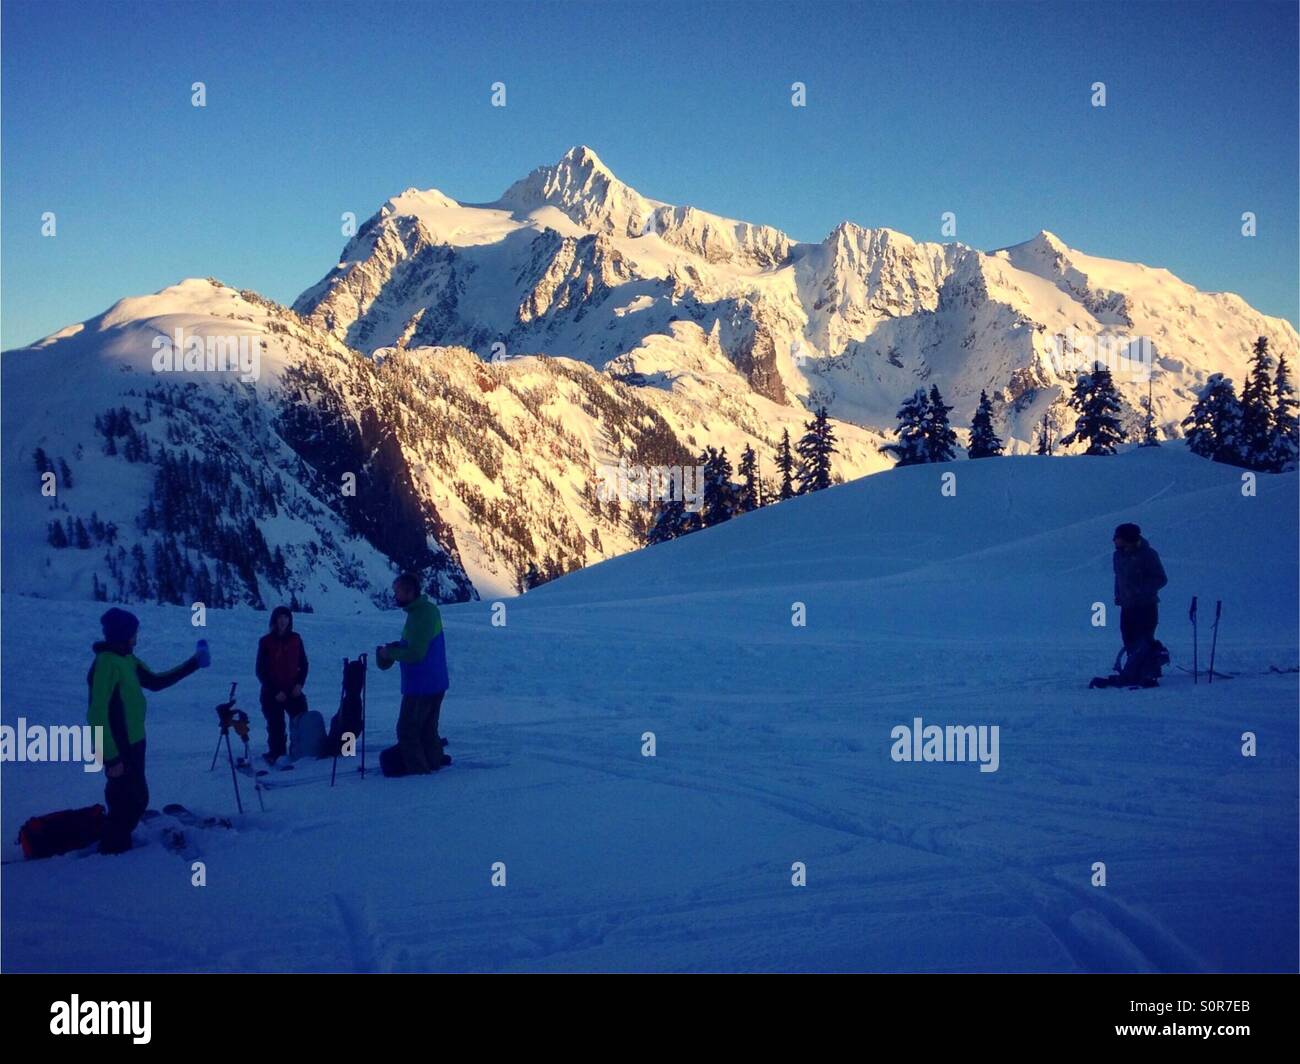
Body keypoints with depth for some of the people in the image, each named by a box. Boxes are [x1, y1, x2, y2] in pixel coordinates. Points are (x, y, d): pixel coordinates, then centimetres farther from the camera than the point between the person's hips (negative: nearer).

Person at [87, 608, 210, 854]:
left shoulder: (126, 660, 7)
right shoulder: (106, 663, -21)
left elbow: (155, 682, 21)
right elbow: (98, 714, -24)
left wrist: (193, 664, 21)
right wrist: (111, 757, -25)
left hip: (133, 744, 9)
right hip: (119, 749, -9)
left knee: (137, 799, 18)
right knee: (127, 803, 0)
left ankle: (118, 846, 32)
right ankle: (112, 852, 12)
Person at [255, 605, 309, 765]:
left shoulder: (295, 639, 4)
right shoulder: (266, 642, -3)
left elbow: (303, 664, 11)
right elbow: (261, 671, -3)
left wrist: (299, 684, -5)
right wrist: (275, 692, -9)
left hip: (293, 691, 2)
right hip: (272, 694, -2)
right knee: (276, 727, -1)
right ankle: (276, 755, 10)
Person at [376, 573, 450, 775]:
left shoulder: (420, 616, -23)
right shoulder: (428, 609, 10)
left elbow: (415, 653, -26)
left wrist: (389, 653, -13)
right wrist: (397, 647, 7)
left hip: (420, 685, -10)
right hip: (435, 682, 10)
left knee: (407, 729, -1)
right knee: (427, 728, 19)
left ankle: (417, 768, 1)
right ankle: (433, 760, 25)